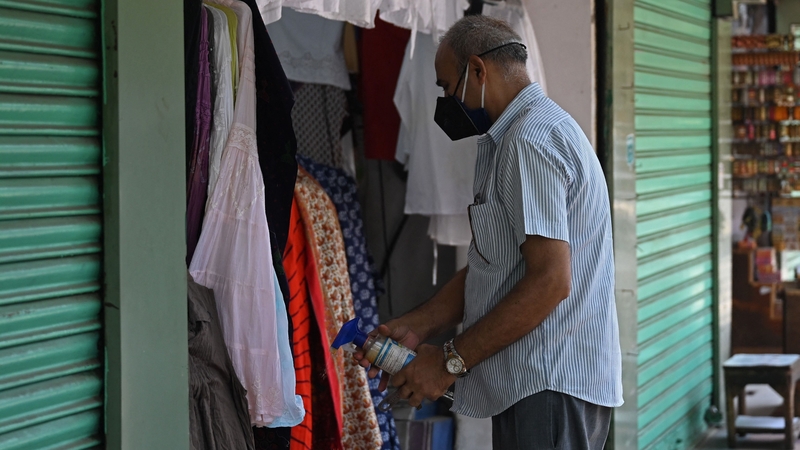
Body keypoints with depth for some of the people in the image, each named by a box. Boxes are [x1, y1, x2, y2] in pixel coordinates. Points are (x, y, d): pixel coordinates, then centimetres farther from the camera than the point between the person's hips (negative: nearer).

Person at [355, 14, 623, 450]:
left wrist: (451, 360, -16)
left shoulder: (531, 141, -14)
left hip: (550, 388, -10)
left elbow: (549, 281, -21)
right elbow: (488, 269, 21)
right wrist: (415, 327, 9)